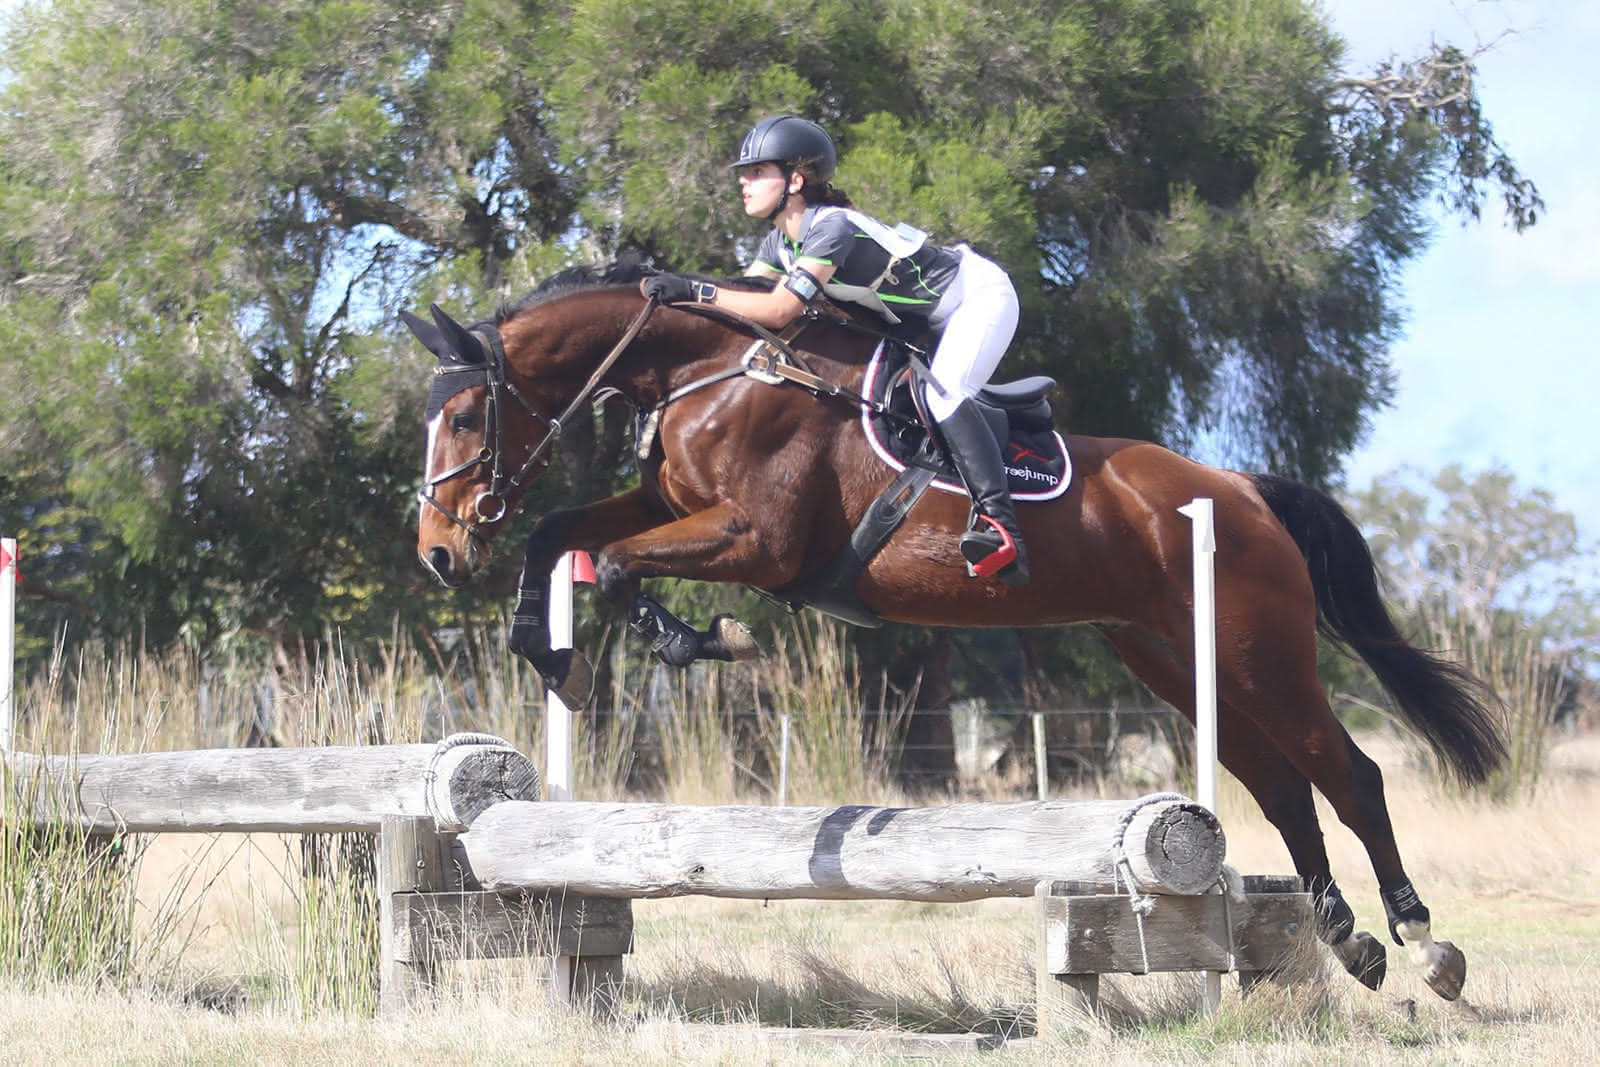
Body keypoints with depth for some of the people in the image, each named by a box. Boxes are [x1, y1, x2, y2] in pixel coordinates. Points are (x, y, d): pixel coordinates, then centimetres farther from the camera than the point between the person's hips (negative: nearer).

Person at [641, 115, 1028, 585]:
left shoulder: (831, 227, -30)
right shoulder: (781, 242, 0)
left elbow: (778, 310, -37)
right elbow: (744, 299, -2)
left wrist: (694, 290, -36)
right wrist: (673, 292, -18)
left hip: (980, 295, -11)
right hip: (930, 321, 11)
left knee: (943, 392, -28)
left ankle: (999, 521, -36)